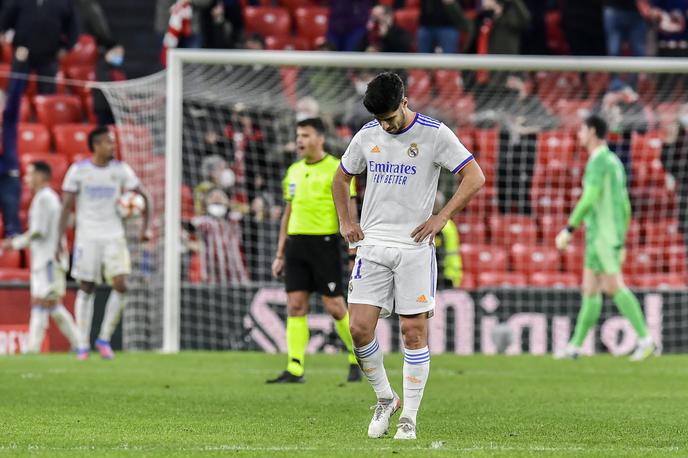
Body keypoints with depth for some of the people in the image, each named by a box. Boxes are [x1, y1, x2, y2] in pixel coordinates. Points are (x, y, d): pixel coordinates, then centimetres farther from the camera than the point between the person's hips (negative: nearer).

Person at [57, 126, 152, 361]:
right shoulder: (78, 170, -2)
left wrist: (145, 227, -5)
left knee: (120, 285, -12)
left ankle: (104, 339, 1)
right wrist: (59, 239, -7)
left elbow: (144, 196, 7)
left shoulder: (120, 170, 3)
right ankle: (83, 345, 9)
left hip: (114, 236, 2)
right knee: (86, 289, 1)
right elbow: (66, 206, -1)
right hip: (87, 236, -2)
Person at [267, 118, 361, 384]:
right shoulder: (294, 171, 14)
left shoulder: (336, 169, -5)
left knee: (334, 306, -4)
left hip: (325, 242, -6)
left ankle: (357, 358, 16)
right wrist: (280, 255, 18)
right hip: (296, 243, 6)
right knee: (295, 305, -1)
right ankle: (295, 370, -3)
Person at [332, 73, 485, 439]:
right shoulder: (366, 136, 7)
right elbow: (341, 178, 24)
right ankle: (385, 399, 14)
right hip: (372, 244, 3)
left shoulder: (435, 134, -6)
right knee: (360, 327, -7)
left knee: (414, 331, -3)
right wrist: (345, 222, 12)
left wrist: (441, 217, -11)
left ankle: (409, 418, 5)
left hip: (414, 247, -3)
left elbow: (475, 177, -5)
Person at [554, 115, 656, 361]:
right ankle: (575, 346, 7)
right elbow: (625, 207, 22)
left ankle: (645, 339, -14)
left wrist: (568, 230, -20)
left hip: (603, 234, -10)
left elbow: (589, 199, -23)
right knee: (590, 290, 8)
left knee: (614, 287, -12)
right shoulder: (614, 162, 20)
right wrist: (621, 244, 25)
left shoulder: (599, 161, -12)